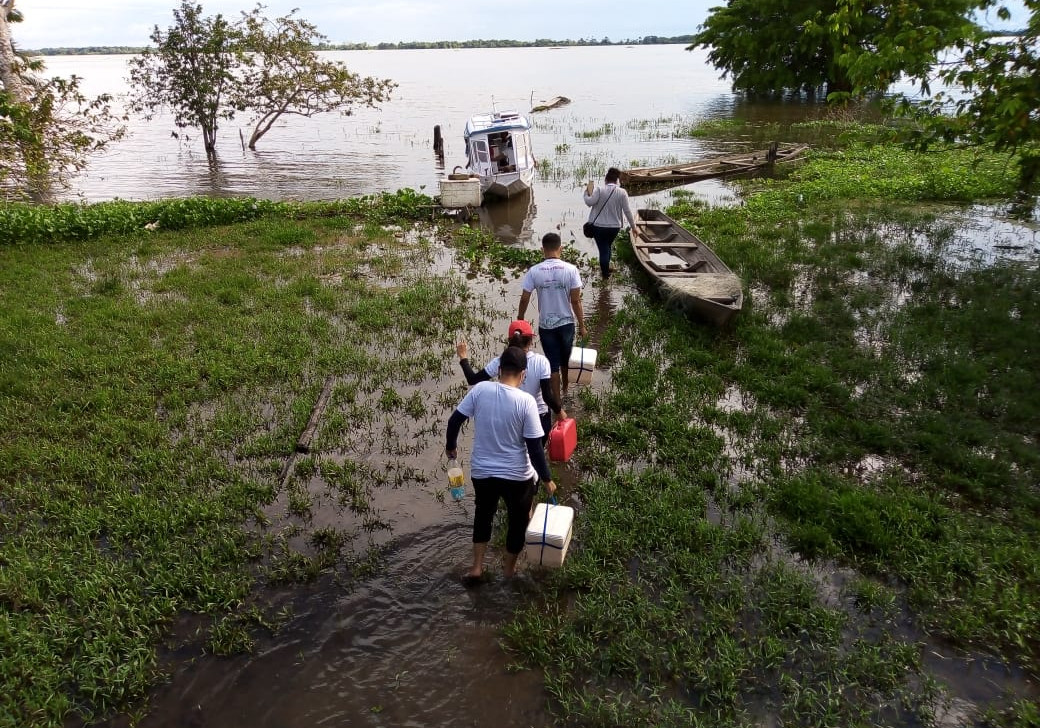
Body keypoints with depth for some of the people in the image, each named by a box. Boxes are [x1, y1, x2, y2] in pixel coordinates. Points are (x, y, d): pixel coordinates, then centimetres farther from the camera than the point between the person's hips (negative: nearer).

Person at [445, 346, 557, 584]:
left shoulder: (480, 389, -11)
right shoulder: (526, 401, -19)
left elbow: (455, 420, -4)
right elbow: (534, 447, -16)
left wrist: (451, 445, 15)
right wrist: (547, 478, -4)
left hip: (482, 471, 3)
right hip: (518, 475, -2)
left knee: (483, 514, 29)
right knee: (518, 520, 22)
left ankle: (476, 567, 31)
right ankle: (509, 569, 39)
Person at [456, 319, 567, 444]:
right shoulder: (541, 361, -18)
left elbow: (473, 379, -9)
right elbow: (547, 395, -18)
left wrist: (463, 358, 5)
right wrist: (559, 411, -1)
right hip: (539, 418, -1)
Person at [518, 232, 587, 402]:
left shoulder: (534, 271, -11)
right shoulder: (571, 269, -13)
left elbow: (524, 299, -7)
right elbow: (575, 301, -11)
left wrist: (519, 320, 9)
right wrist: (582, 325, 0)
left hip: (546, 325, -1)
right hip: (566, 323, 1)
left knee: (553, 365, 11)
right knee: (566, 361, 23)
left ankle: (557, 401, 17)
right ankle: (564, 390, 45)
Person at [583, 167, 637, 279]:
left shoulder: (599, 190, -12)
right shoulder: (622, 193, -5)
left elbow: (589, 202, -17)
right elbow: (627, 211, -3)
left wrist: (587, 192, 1)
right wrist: (633, 225, 7)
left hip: (598, 226, -3)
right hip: (614, 226, 3)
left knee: (603, 249, 8)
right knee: (608, 246, 27)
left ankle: (605, 273, 15)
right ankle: (605, 268, 40)